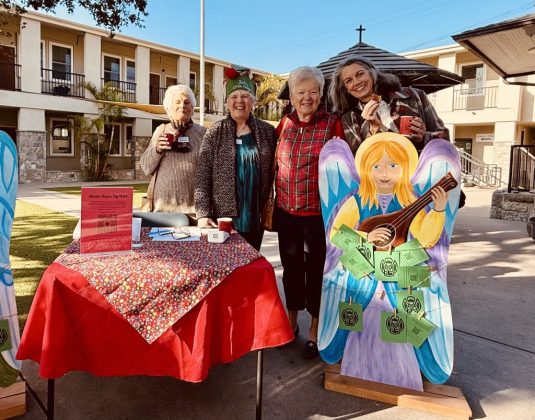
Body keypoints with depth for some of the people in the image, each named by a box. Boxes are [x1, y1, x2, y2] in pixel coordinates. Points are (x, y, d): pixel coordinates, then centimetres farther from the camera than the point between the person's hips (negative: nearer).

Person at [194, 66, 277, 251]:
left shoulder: (267, 131, 4)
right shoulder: (215, 133, -1)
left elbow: (273, 174, 8)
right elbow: (202, 177, -4)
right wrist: (203, 214, -12)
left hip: (256, 219, 2)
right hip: (223, 217, -2)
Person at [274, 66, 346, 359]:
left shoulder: (332, 123, -5)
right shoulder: (284, 124, 6)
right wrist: (270, 203, 12)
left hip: (318, 213, -3)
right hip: (286, 211, 4)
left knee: (316, 269, 8)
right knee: (291, 266, 15)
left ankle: (314, 331, 26)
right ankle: (291, 321, 35)